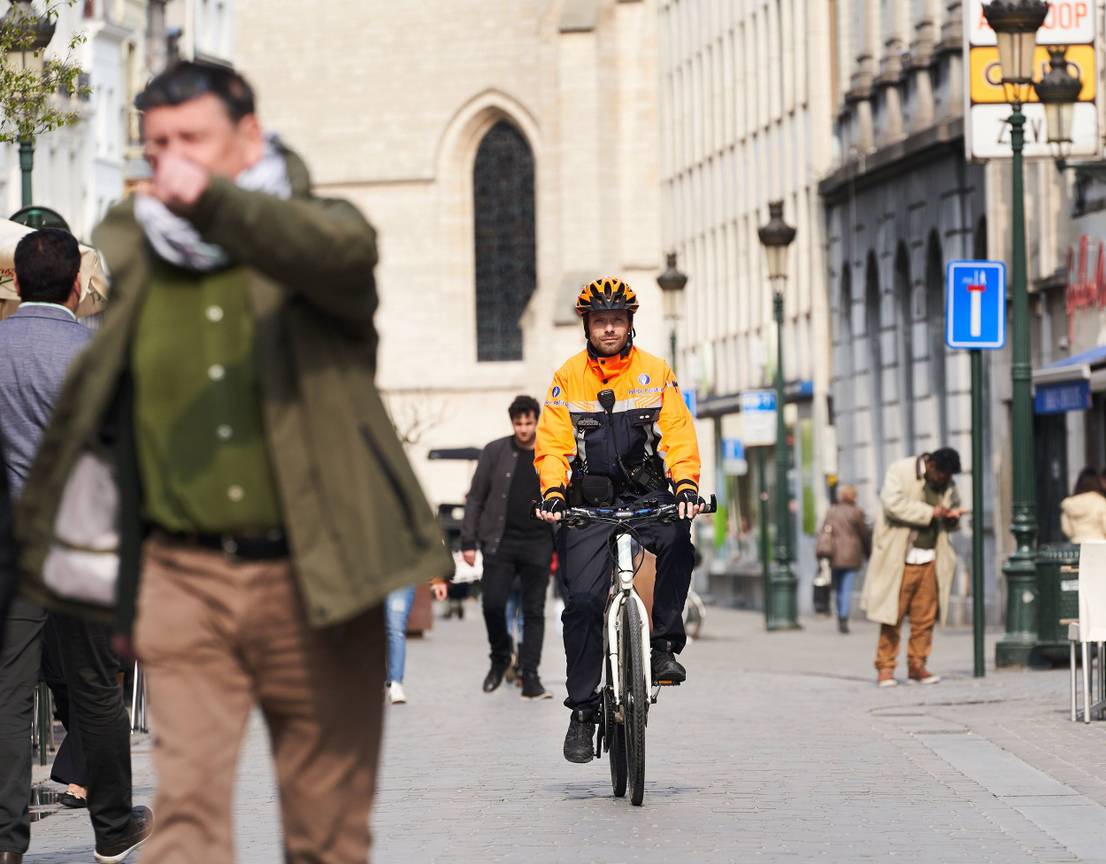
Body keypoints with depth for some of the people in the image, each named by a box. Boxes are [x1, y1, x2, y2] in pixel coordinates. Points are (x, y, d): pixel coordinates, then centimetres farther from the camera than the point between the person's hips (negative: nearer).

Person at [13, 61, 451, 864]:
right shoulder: (122, 250, 11)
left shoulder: (313, 230, 3)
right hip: (183, 578, 1)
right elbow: (72, 399, 15)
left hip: (313, 579, -1)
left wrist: (213, 202, -41)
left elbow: (342, 253, -23)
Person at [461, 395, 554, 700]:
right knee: (493, 604, -9)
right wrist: (468, 541, -1)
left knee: (534, 611, 0)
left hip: (537, 544, 1)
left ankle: (530, 677, 3)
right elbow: (475, 498, 5)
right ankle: (500, 658, 17)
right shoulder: (495, 452, 3)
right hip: (500, 543, -1)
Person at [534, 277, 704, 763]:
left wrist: (686, 485, -21)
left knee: (676, 541, -33)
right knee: (582, 600, -9)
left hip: (646, 493, 0)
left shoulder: (655, 373, 3)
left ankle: (664, 646, -19)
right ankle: (582, 710, 1)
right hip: (589, 500, 1)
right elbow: (552, 444, 0)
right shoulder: (567, 378, 4)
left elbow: (679, 434, -4)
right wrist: (553, 493, -18)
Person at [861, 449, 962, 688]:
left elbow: (954, 506, 25)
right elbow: (893, 504, -19)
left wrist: (952, 517, 0)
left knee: (925, 618, 3)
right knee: (892, 616, -4)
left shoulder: (948, 484, 12)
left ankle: (917, 664, 14)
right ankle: (885, 667, 3)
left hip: (929, 559, 5)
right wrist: (930, 512, -18)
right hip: (899, 559, -5)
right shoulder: (900, 471, -6)